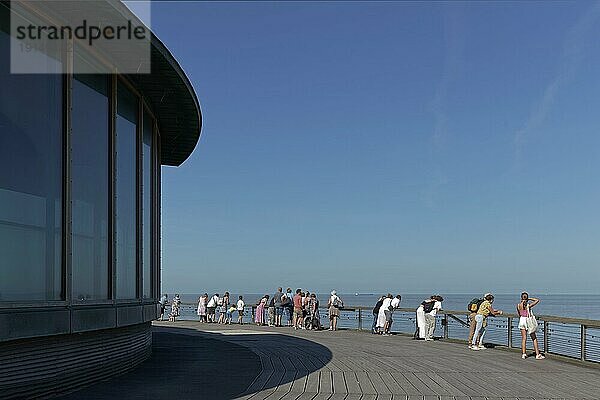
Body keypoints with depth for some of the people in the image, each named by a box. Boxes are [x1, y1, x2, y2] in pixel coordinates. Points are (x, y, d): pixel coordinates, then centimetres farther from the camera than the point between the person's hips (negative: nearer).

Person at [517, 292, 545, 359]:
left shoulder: (518, 305, -3)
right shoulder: (528, 305, -15)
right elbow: (537, 300, -9)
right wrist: (530, 298, -5)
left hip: (522, 320, 3)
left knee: (524, 338, 10)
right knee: (534, 338, 6)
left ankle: (523, 354, 7)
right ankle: (537, 354, 5)